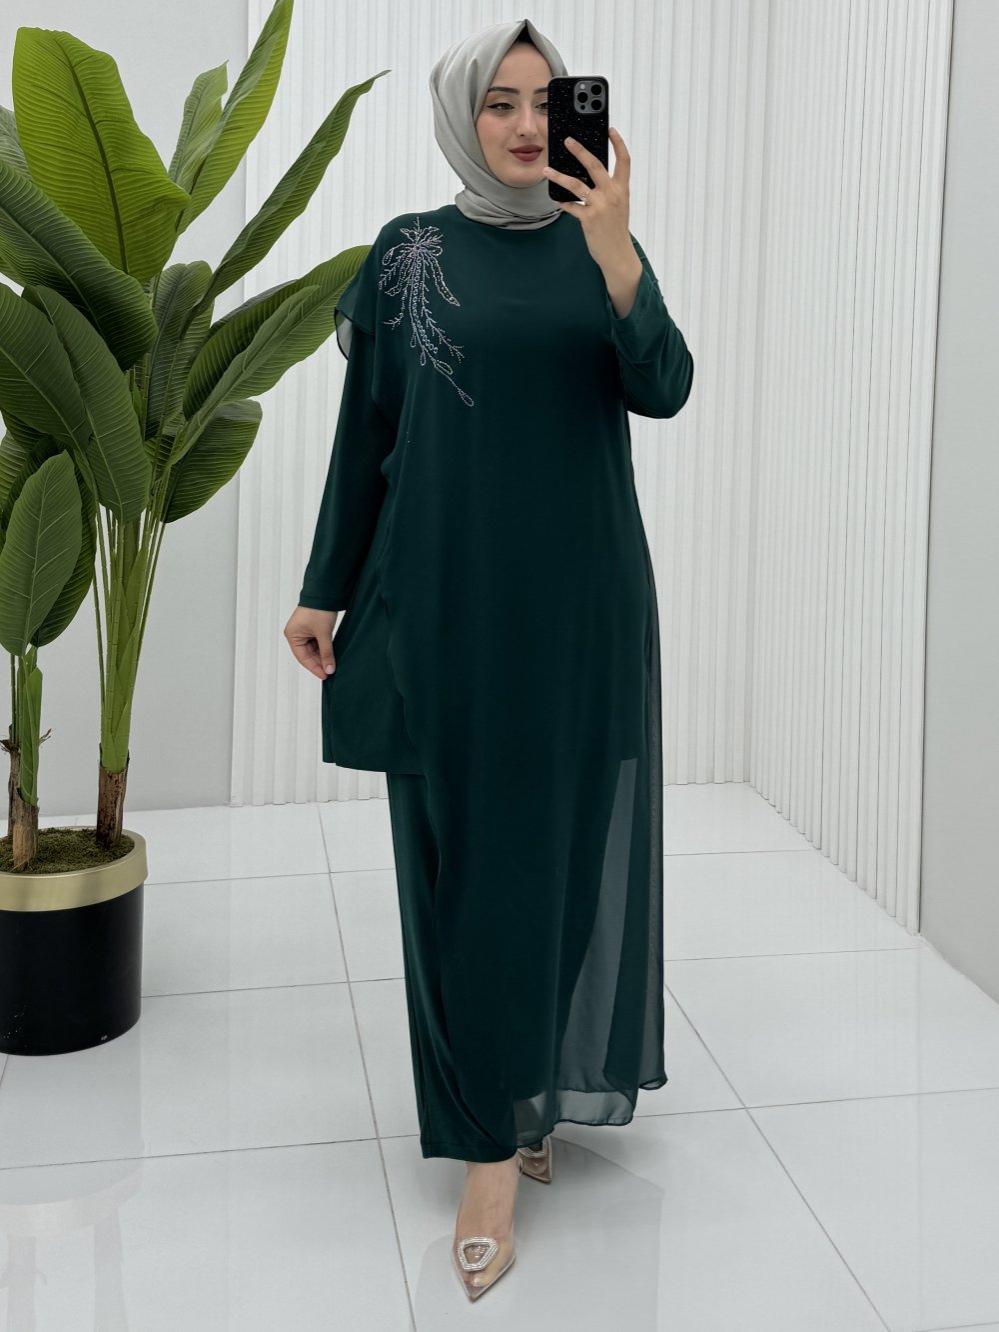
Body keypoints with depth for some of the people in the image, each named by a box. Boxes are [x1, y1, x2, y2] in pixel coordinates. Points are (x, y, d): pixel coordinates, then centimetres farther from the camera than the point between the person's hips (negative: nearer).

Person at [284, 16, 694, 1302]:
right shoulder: (407, 255, 2)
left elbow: (662, 389, -11)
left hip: (583, 602, 2)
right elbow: (364, 432, 4)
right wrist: (322, 591, 2)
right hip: (448, 603, -2)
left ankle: (540, 1085, 28)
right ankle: (489, 1147, 6)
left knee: (574, 842, 8)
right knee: (471, 855, -1)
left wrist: (612, 247, -26)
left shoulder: (601, 246, 6)